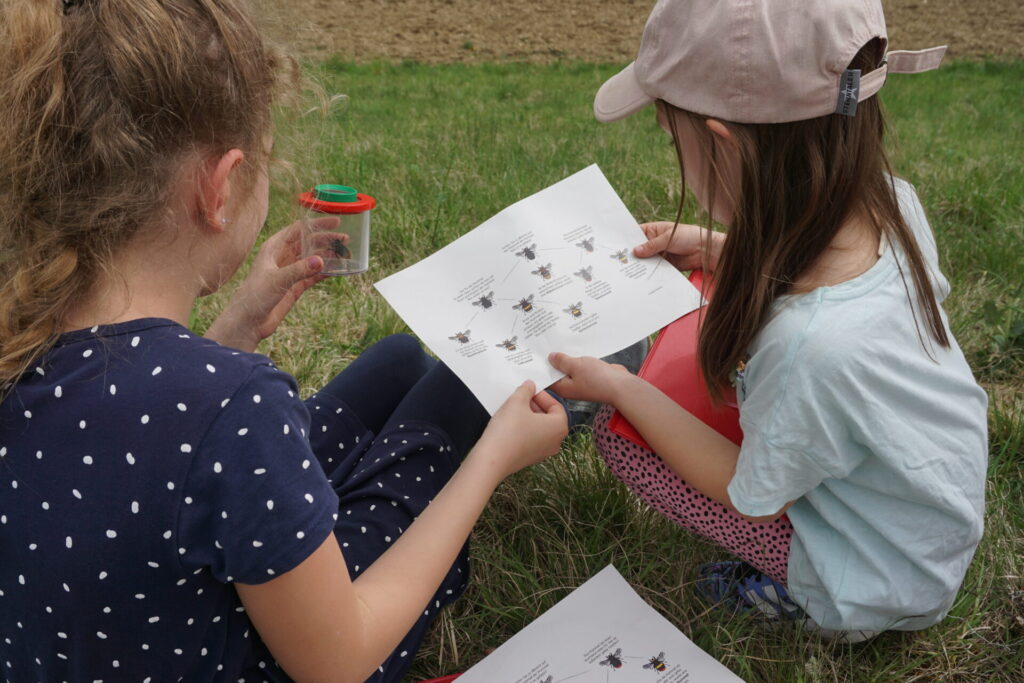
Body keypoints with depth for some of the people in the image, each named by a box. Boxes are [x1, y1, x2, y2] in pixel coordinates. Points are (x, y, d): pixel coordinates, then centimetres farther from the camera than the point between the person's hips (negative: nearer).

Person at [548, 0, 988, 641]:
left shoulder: (808, 347, -42)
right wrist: (718, 252, 1)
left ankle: (794, 589, 6)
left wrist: (620, 389, -15)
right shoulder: (890, 202, -19)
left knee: (620, 432, -7)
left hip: (886, 587, -7)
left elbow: (750, 497, -20)